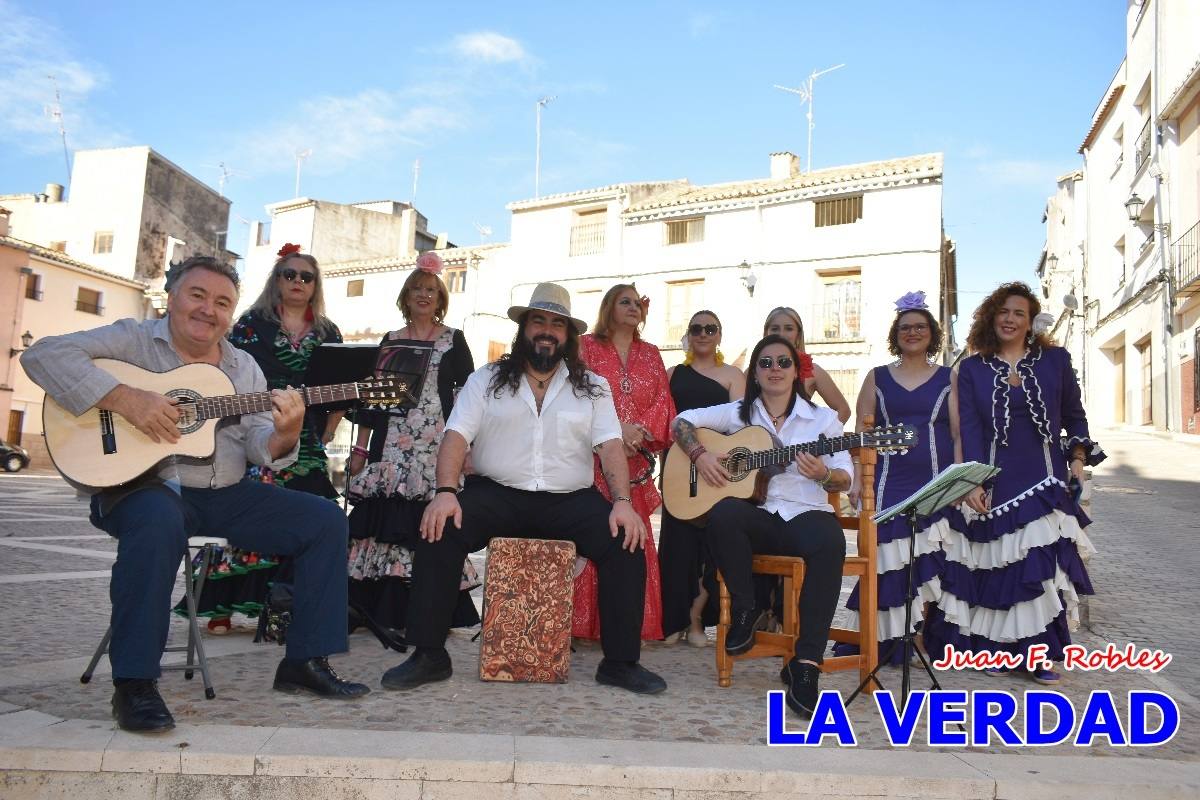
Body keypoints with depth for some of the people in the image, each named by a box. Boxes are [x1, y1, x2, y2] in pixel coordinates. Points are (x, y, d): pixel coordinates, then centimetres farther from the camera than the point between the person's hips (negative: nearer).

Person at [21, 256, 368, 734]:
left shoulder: (243, 366, 13)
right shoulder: (133, 341, 0)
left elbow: (258, 447, 4)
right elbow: (44, 354, -15)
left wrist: (285, 434, -20)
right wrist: (124, 399, -25)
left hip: (226, 495, 6)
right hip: (144, 484, -5)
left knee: (326, 520, -8)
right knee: (159, 521, -41)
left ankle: (305, 662, -1)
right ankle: (134, 683, -26)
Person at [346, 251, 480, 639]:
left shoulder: (454, 341, 8)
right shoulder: (390, 341, 15)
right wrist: (360, 448, 8)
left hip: (437, 445, -2)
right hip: (391, 445, 3)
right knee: (387, 519, -2)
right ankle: (384, 607, 7)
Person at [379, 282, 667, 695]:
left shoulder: (593, 387, 12)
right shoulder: (486, 380, 10)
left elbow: (610, 446, 0)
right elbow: (456, 437, -1)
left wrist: (622, 502, -17)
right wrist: (445, 492, -19)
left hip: (569, 500, 1)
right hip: (496, 493, 0)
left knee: (626, 544, -24)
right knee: (440, 532, -27)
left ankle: (621, 662, -10)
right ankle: (428, 655, -13)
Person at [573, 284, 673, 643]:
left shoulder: (650, 354, 19)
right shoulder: (587, 346, 6)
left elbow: (663, 404, 10)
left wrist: (640, 430, -9)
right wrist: (617, 430, -15)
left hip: (636, 461, 4)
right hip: (595, 457, -3)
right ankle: (583, 623, -2)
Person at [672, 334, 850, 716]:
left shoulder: (823, 417, 9)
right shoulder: (739, 413, 12)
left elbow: (845, 480, 6)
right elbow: (683, 421, 14)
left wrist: (823, 474, -18)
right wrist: (700, 455, -5)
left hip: (806, 513, 0)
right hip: (756, 515, 1)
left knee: (830, 543, -37)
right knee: (723, 514, -36)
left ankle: (805, 664, -32)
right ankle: (747, 609, -12)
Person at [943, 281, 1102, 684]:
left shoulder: (1055, 360, 8)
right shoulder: (972, 369, 6)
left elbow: (1074, 416, 17)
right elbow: (969, 428, -3)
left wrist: (1078, 459, 3)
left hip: (1045, 482, 0)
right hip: (996, 484, 0)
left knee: (1043, 567, -8)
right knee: (997, 569, 0)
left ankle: (1039, 654, 1)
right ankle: (998, 647, 15)